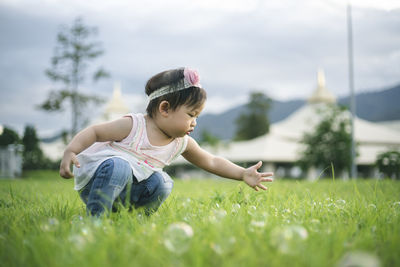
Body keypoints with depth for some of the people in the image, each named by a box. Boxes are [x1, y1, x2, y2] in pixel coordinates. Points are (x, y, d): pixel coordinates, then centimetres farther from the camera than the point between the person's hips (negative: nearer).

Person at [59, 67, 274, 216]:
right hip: (94, 180, -6)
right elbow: (94, 132, -12)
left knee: (162, 183, -17)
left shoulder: (182, 143, 2)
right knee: (118, 166, -37)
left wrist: (243, 174, 6)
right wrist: (70, 152, -28)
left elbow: (211, 162, 13)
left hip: (125, 191, 6)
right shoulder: (133, 126, -16)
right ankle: (94, 218, -30)